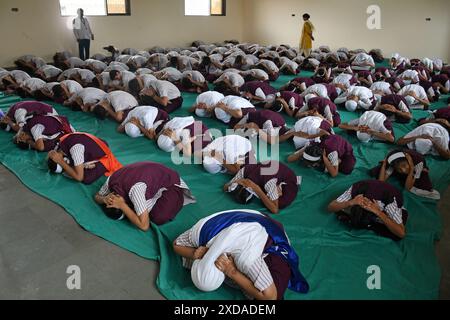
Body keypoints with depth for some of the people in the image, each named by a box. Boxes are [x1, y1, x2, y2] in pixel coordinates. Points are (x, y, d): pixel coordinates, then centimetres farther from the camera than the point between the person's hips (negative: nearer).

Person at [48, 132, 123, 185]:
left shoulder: (75, 147, -37)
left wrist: (60, 162, -32)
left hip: (103, 157, -8)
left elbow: (79, 177, -31)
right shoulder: (61, 143, -14)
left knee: (86, 179, -26)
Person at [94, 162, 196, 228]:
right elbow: (97, 196, 2)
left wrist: (122, 206, -36)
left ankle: (178, 197, 3)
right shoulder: (111, 180, -19)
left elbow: (144, 226, -39)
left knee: (158, 219, -24)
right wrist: (105, 199, -21)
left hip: (171, 183, -7)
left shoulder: (135, 189, -40)